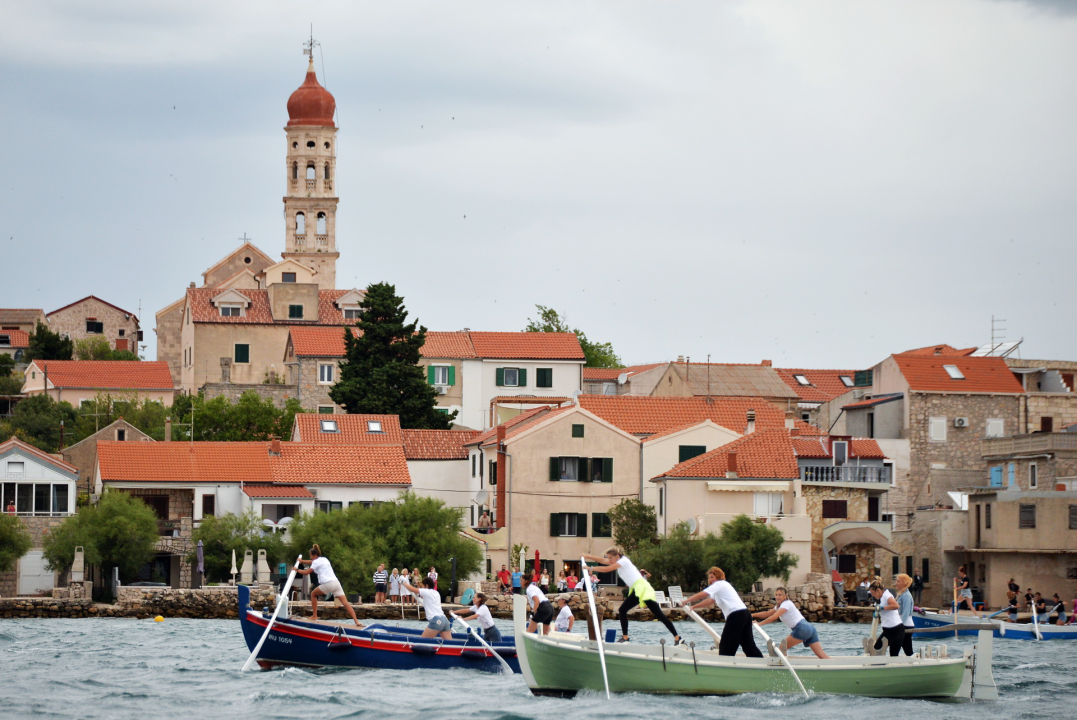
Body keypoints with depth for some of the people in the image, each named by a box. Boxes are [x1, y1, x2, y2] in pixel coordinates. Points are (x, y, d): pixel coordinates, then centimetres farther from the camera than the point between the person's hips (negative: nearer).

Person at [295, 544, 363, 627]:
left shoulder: (316, 562, 3)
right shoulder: (324, 559, 26)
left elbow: (306, 572, 2)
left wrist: (297, 570, 19)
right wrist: (302, 561, 51)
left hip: (327, 584, -7)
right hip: (336, 582, 7)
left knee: (313, 594, 20)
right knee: (345, 603, -5)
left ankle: (314, 616, 19)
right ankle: (356, 621, -18)